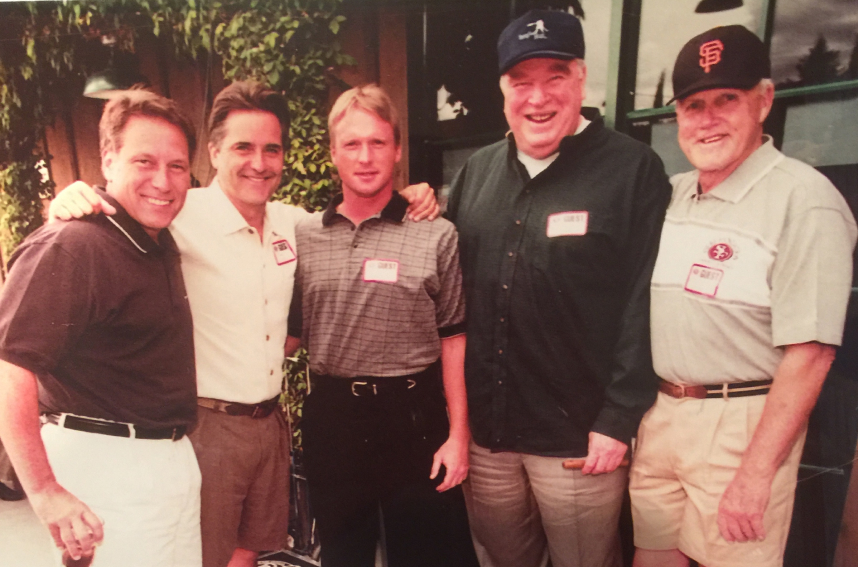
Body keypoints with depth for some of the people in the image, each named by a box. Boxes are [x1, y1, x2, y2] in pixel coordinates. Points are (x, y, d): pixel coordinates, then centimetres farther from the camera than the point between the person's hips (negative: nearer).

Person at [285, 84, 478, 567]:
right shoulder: (303, 236, 3)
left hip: (414, 417, -3)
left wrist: (458, 434, -7)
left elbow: (453, 340, -5)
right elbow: (292, 334, 10)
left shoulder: (436, 235, -6)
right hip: (331, 418, 3)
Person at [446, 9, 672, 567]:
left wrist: (619, 420, -13)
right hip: (483, 429, 5)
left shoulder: (634, 170, -9)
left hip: (579, 437, -4)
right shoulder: (477, 171, 6)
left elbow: (644, 306, -12)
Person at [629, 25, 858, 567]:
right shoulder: (668, 195, 7)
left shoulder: (805, 199, -14)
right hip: (657, 413, 6)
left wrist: (756, 473, -17)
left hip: (741, 423, -6)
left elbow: (809, 355, -17)